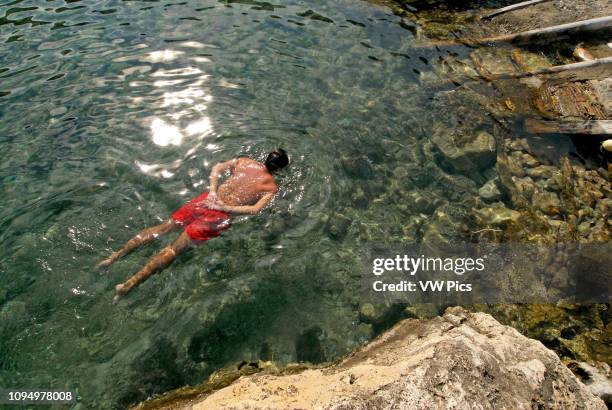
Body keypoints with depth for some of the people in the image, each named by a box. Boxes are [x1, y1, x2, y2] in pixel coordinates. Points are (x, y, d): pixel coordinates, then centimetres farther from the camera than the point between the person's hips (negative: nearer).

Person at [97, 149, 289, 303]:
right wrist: (225, 208, -12)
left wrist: (213, 192, 2)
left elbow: (217, 168, 9)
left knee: (163, 228, 15)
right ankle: (129, 284, -7)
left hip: (207, 200, 4)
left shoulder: (244, 161, 13)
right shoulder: (272, 186, 0)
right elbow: (256, 209, -15)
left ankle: (116, 255, 13)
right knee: (174, 248, -4)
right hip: (220, 215, -4)